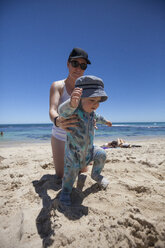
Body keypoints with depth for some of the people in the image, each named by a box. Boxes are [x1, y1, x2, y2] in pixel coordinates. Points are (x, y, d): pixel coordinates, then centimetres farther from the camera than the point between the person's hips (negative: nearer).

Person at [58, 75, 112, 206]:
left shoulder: (91, 112, -3)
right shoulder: (73, 111, -28)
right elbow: (63, 111, -53)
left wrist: (105, 121, 39)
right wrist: (71, 103, -76)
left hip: (89, 149, 6)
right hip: (73, 152, -6)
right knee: (71, 172, 2)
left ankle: (96, 175, 29)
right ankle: (66, 191, 34)